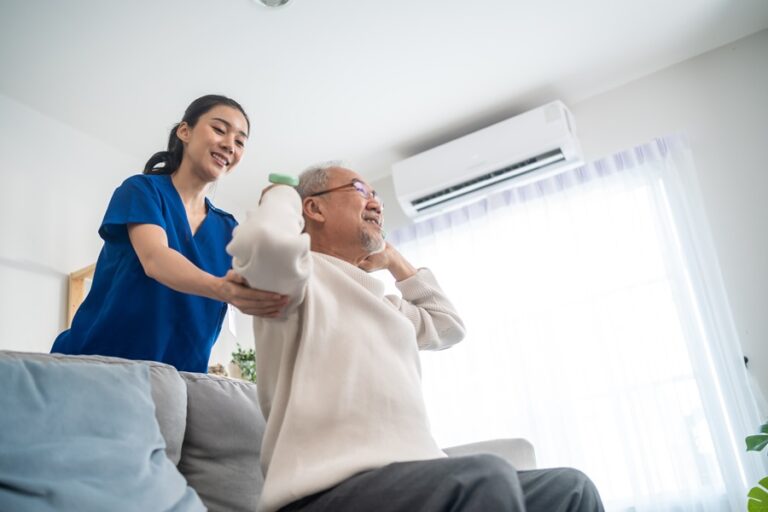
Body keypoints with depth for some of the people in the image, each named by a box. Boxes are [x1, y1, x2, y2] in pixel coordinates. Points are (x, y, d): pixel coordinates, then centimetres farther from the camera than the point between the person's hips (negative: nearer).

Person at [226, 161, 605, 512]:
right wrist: (282, 194, -1)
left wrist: (393, 260, 36)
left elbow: (446, 325, 39)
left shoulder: (380, 303, 27)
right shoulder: (301, 274, -1)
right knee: (486, 479, -33)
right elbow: (268, 240, -25)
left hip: (410, 479, 9)